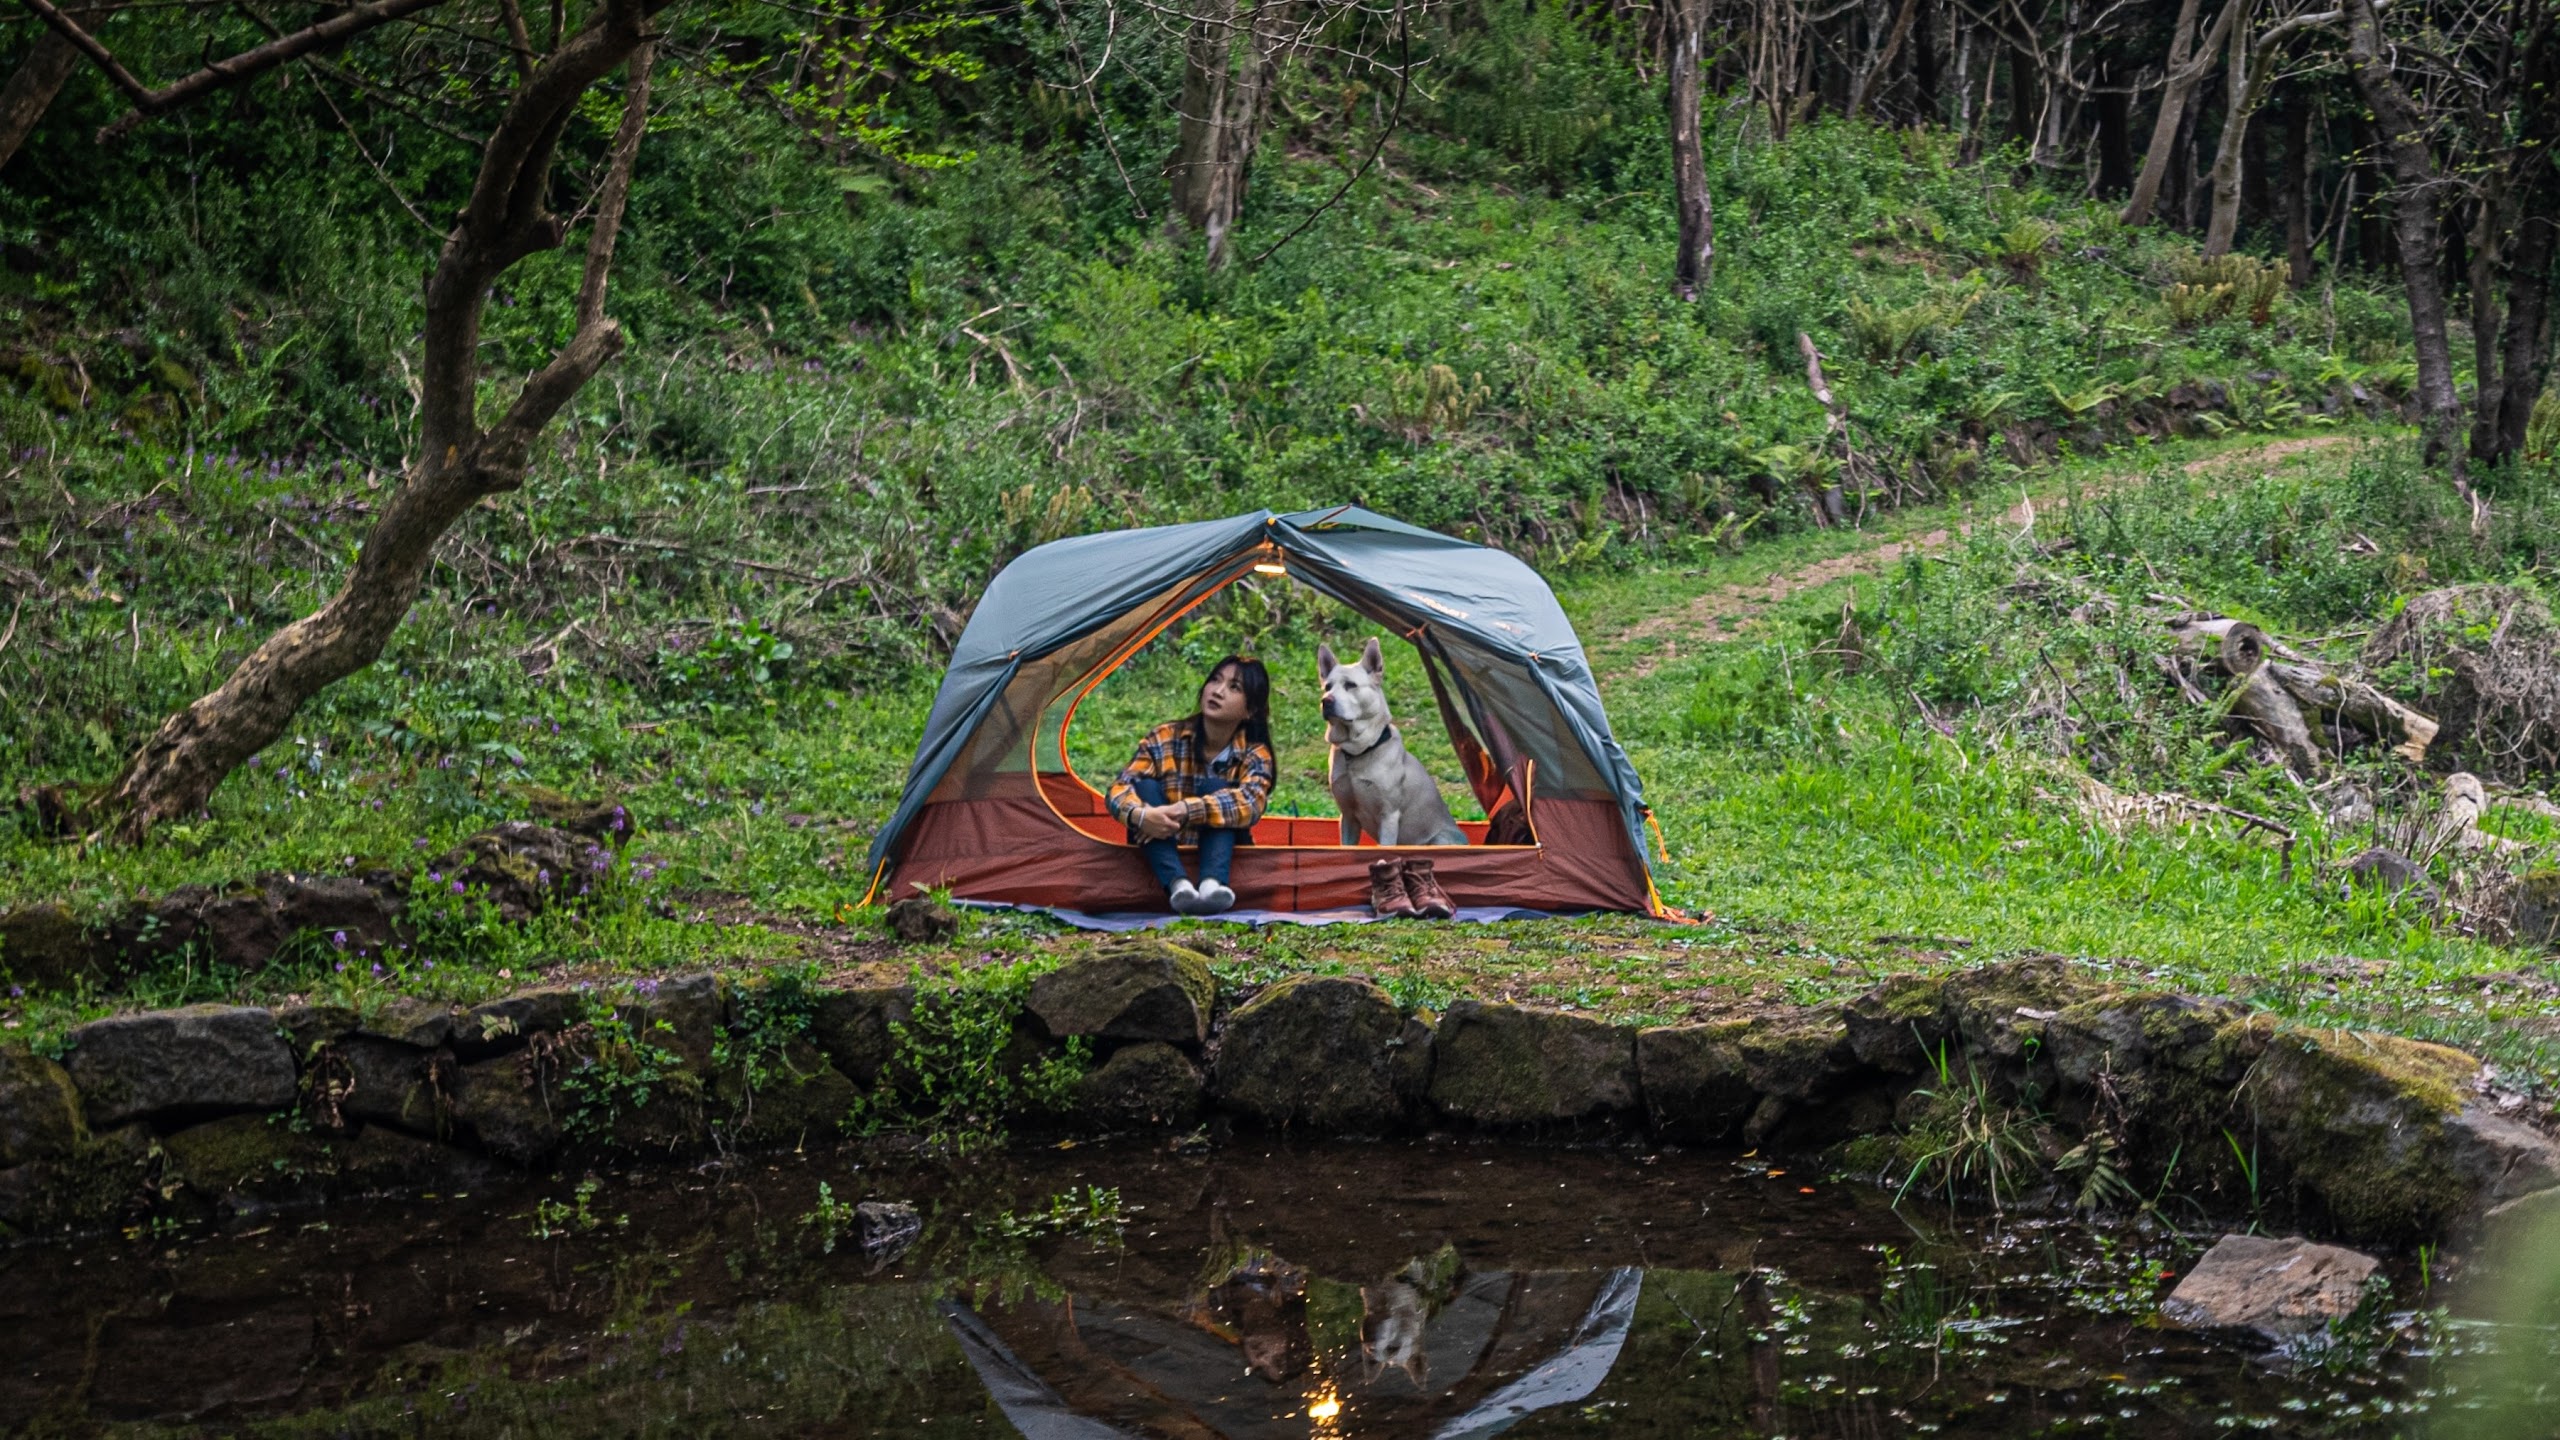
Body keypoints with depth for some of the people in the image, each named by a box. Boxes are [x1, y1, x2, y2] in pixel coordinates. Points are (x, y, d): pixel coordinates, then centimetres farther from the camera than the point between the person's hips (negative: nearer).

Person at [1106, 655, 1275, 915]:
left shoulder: (1255, 755, -10)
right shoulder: (1165, 739, -9)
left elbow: (1250, 803, -32)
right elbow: (1119, 788, -17)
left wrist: (1185, 810, -46)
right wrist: (1139, 814, -43)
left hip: (1217, 852, -1)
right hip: (1162, 850, 1)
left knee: (1214, 788, -26)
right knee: (1145, 787, -25)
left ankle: (1212, 884, -49)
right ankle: (1178, 885, -46)